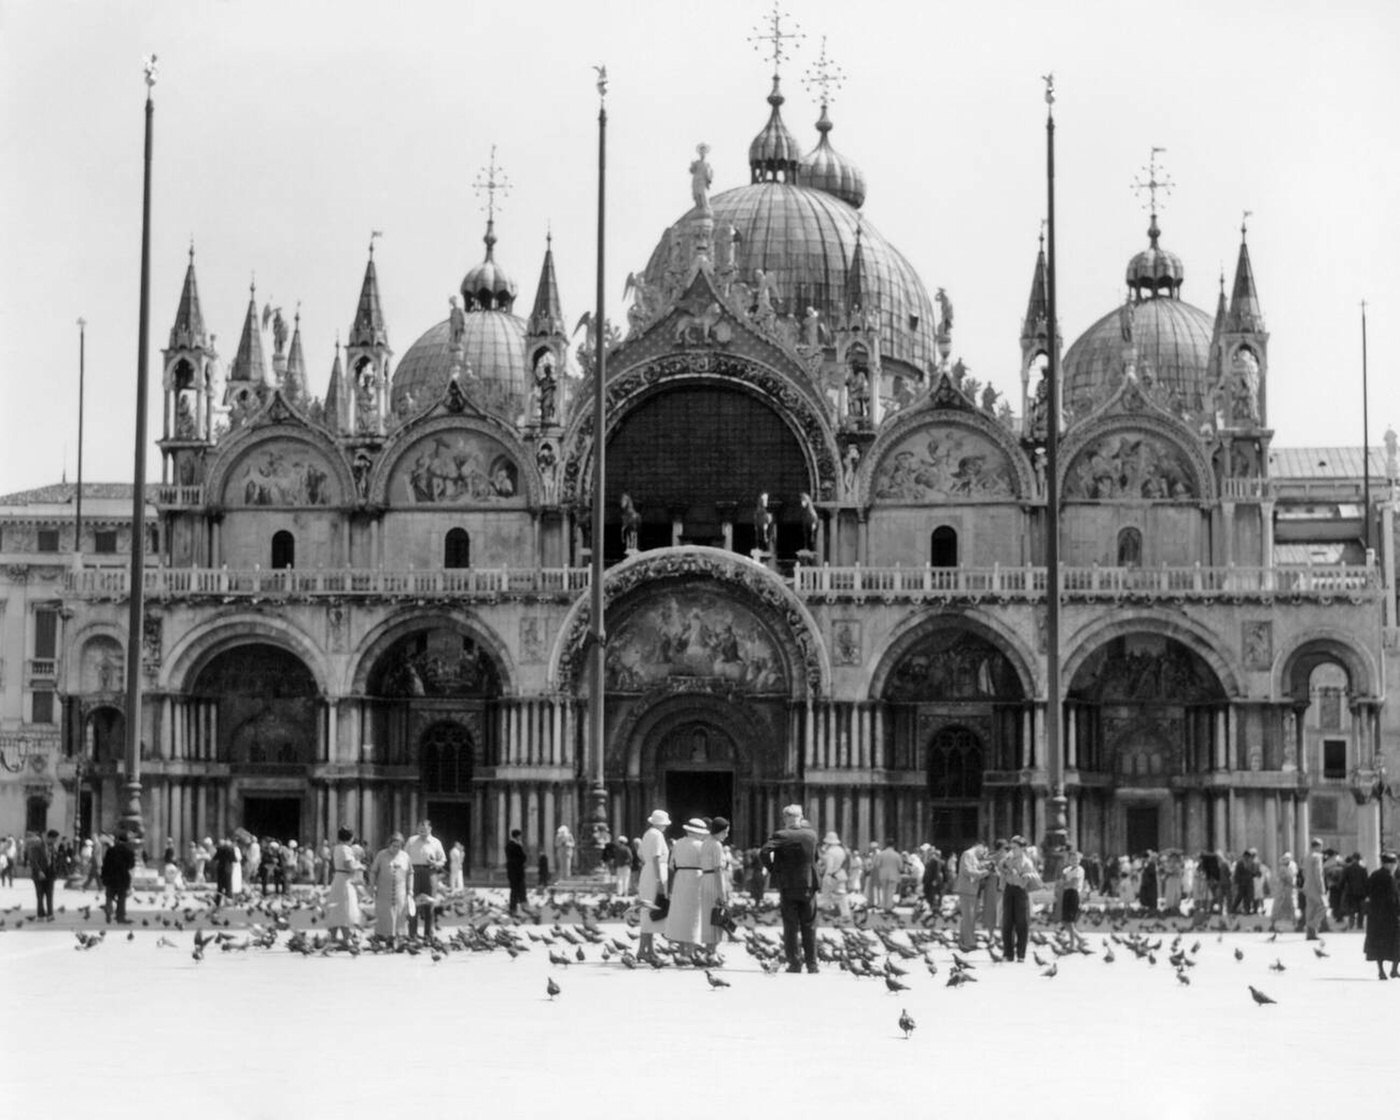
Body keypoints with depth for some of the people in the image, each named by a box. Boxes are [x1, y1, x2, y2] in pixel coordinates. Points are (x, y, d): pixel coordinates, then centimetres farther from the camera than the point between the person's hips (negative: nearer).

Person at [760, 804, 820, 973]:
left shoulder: (780, 836, -10)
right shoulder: (811, 835, 2)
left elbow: (763, 852, -22)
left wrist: (772, 869, -9)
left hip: (787, 888, -2)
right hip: (808, 886, 2)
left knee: (790, 928, 5)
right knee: (809, 928, 10)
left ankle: (794, 963, 3)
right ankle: (811, 963, 10)